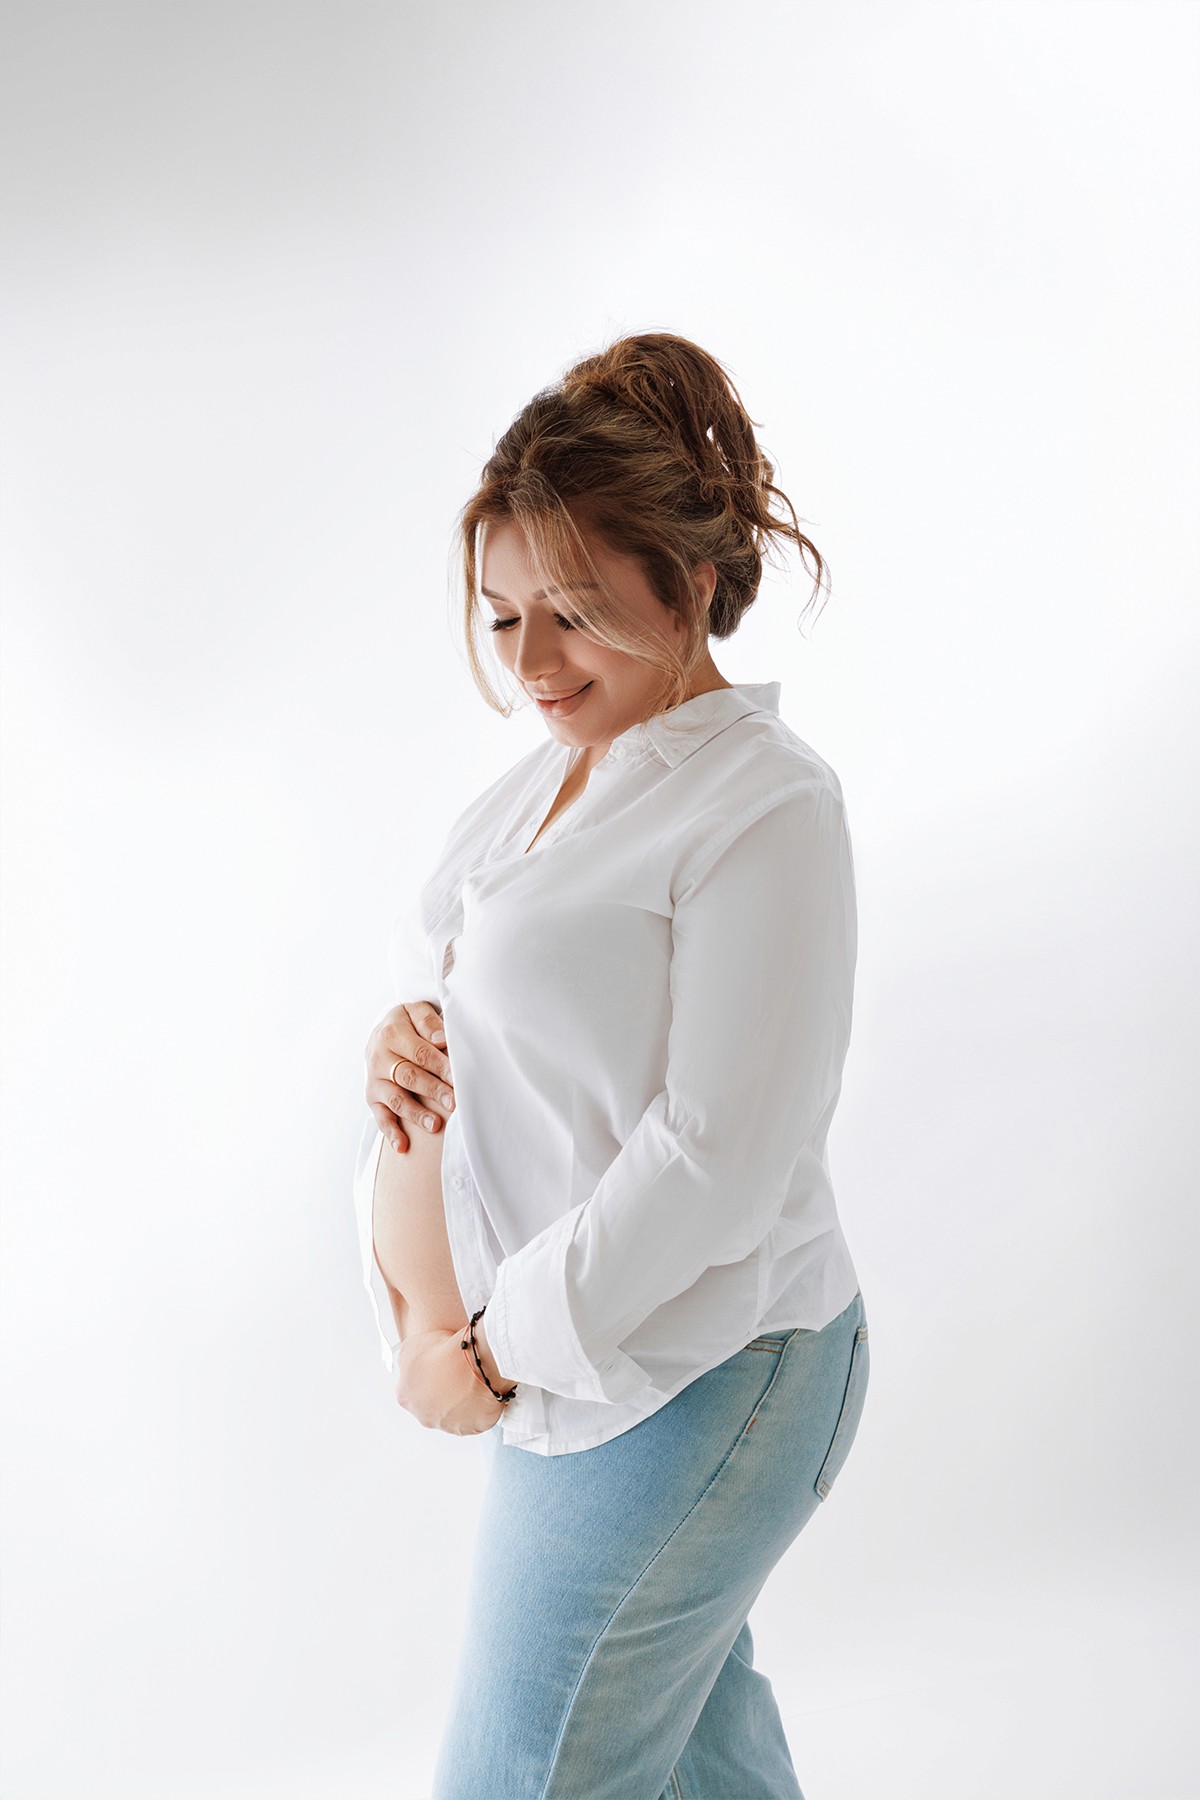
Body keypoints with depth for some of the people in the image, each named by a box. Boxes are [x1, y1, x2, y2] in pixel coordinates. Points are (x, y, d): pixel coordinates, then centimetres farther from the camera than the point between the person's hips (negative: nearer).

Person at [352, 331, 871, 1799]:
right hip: (570, 1346, 8)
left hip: (682, 1382, -8)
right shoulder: (551, 773, 7)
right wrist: (408, 1033, -8)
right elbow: (470, 977, 16)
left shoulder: (766, 807, -20)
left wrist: (494, 1347, -16)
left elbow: (717, 1157, -23)